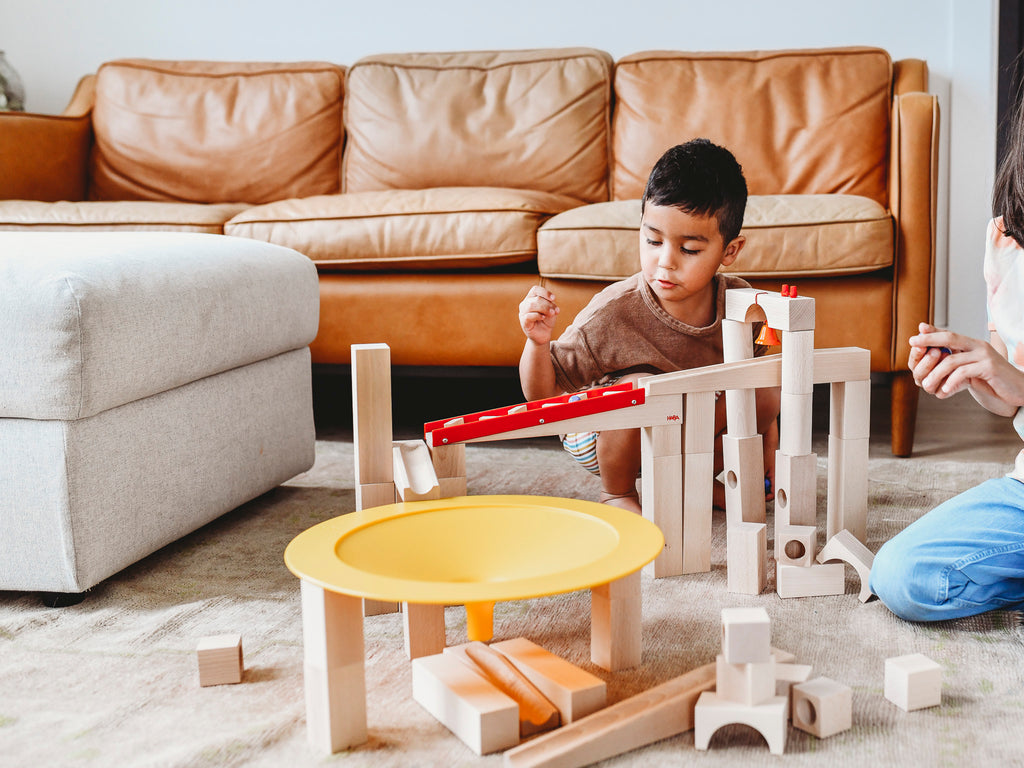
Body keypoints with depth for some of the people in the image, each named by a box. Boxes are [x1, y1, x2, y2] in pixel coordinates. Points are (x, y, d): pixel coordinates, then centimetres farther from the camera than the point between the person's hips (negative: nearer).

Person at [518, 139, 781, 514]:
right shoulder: (612, 314, -29)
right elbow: (543, 393, -21)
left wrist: (769, 465, 4)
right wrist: (538, 343, -42)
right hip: (601, 437, -4)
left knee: (766, 393, -13)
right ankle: (617, 491, -6)